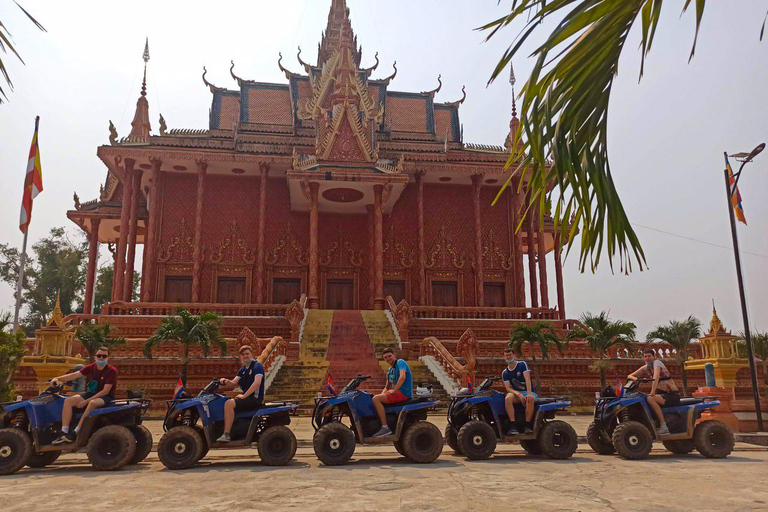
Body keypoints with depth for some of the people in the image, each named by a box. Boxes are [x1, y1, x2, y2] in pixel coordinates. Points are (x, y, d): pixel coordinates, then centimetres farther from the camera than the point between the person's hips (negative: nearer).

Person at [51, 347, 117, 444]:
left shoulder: (111, 371, -12)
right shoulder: (91, 368, 6)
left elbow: (105, 391, -17)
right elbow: (75, 375, -5)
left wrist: (86, 401, -21)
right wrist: (58, 379, -21)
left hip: (106, 397, -6)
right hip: (91, 394, 7)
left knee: (92, 403, -38)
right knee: (68, 400, -13)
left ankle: (75, 433, -33)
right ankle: (64, 433, -17)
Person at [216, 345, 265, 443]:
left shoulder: (257, 366, -7)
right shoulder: (242, 370, 19)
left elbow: (257, 383, -20)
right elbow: (234, 383, 9)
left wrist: (244, 396, -20)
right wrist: (226, 381, -13)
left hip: (255, 398, -9)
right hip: (246, 398, 9)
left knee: (229, 403, -26)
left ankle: (227, 435, -28)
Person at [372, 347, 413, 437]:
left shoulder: (400, 362, -6)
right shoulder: (390, 370, 21)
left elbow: (402, 377, -24)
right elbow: (387, 387, 25)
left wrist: (394, 391, -21)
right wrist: (381, 394, 7)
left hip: (404, 393, -10)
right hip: (397, 393, 10)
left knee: (376, 399, -22)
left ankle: (385, 428, -25)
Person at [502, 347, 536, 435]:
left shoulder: (522, 364, 0)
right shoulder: (505, 373, 7)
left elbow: (527, 379, -12)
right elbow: (508, 388, -4)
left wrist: (529, 393, -28)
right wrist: (519, 394, -24)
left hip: (528, 392, -2)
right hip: (516, 392, 2)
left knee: (530, 399, -38)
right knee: (508, 398, -33)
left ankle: (527, 426, -31)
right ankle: (513, 426, -35)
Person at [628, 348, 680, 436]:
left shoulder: (657, 362, -9)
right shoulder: (645, 368, 11)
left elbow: (656, 377, -26)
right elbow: (629, 376, 11)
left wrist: (652, 392, -36)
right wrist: (635, 379, -12)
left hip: (673, 395, -7)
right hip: (663, 394, 7)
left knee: (650, 399, -29)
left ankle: (664, 427, -28)